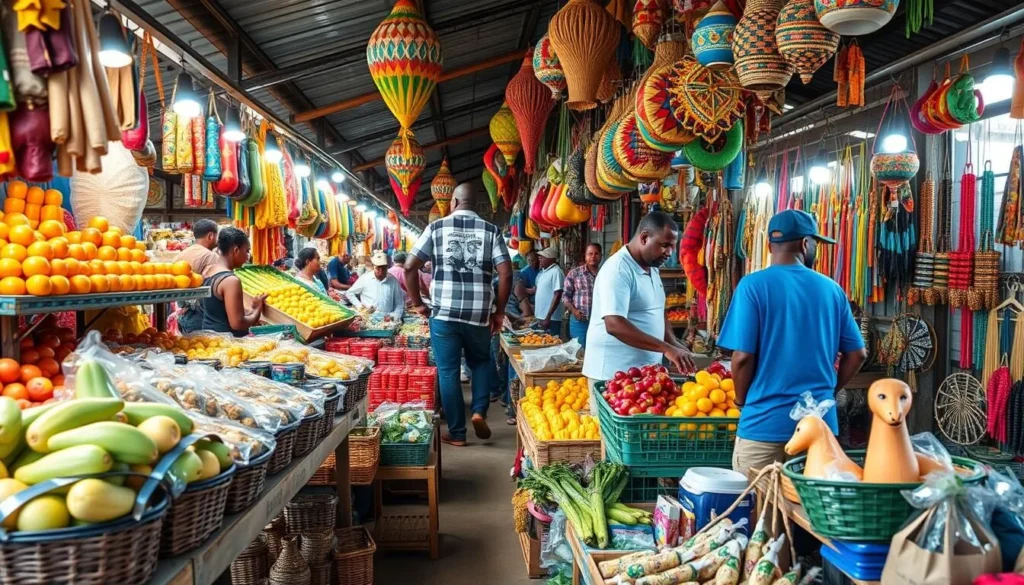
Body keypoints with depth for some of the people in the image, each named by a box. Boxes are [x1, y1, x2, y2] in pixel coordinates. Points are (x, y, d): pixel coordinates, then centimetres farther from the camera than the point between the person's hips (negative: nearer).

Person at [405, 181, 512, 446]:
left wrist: (418, 303, 10)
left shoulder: (436, 228, 4)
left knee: (448, 372, 9)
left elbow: (409, 267, 0)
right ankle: (479, 411, 8)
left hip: (444, 312, -1)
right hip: (479, 313, 1)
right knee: (481, 362, 25)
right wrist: (499, 312, 6)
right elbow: (506, 274, -3)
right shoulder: (491, 230, 4)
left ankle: (457, 433, 14)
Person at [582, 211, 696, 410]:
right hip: (614, 373, -9)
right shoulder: (618, 269, -18)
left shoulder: (652, 268, 11)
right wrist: (666, 349, -33)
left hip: (646, 370, 9)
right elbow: (614, 325, -29)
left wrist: (674, 344, 6)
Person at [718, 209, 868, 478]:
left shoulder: (753, 285, -8)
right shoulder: (831, 289, 4)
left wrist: (741, 400, 4)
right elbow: (857, 354, 8)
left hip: (765, 421, -4)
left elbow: (743, 356, -12)